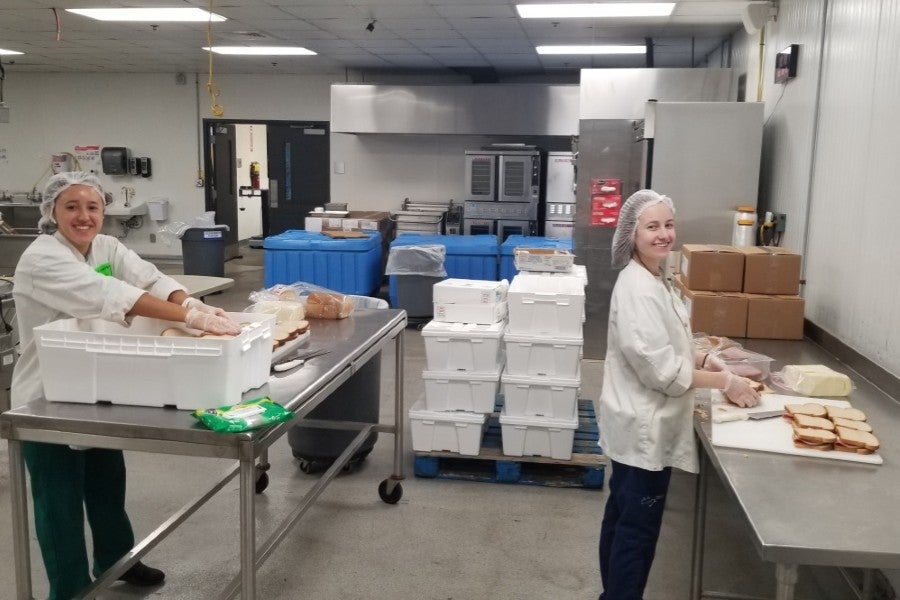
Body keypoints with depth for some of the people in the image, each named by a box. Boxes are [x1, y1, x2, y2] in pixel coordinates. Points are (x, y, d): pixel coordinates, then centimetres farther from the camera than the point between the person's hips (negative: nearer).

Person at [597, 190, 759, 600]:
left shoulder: (653, 278, 8)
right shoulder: (637, 288, -23)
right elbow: (660, 368, -25)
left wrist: (706, 361, 3)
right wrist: (725, 381, -17)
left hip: (641, 421, 10)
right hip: (643, 425, -10)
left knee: (622, 516, 21)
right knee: (638, 526, 3)